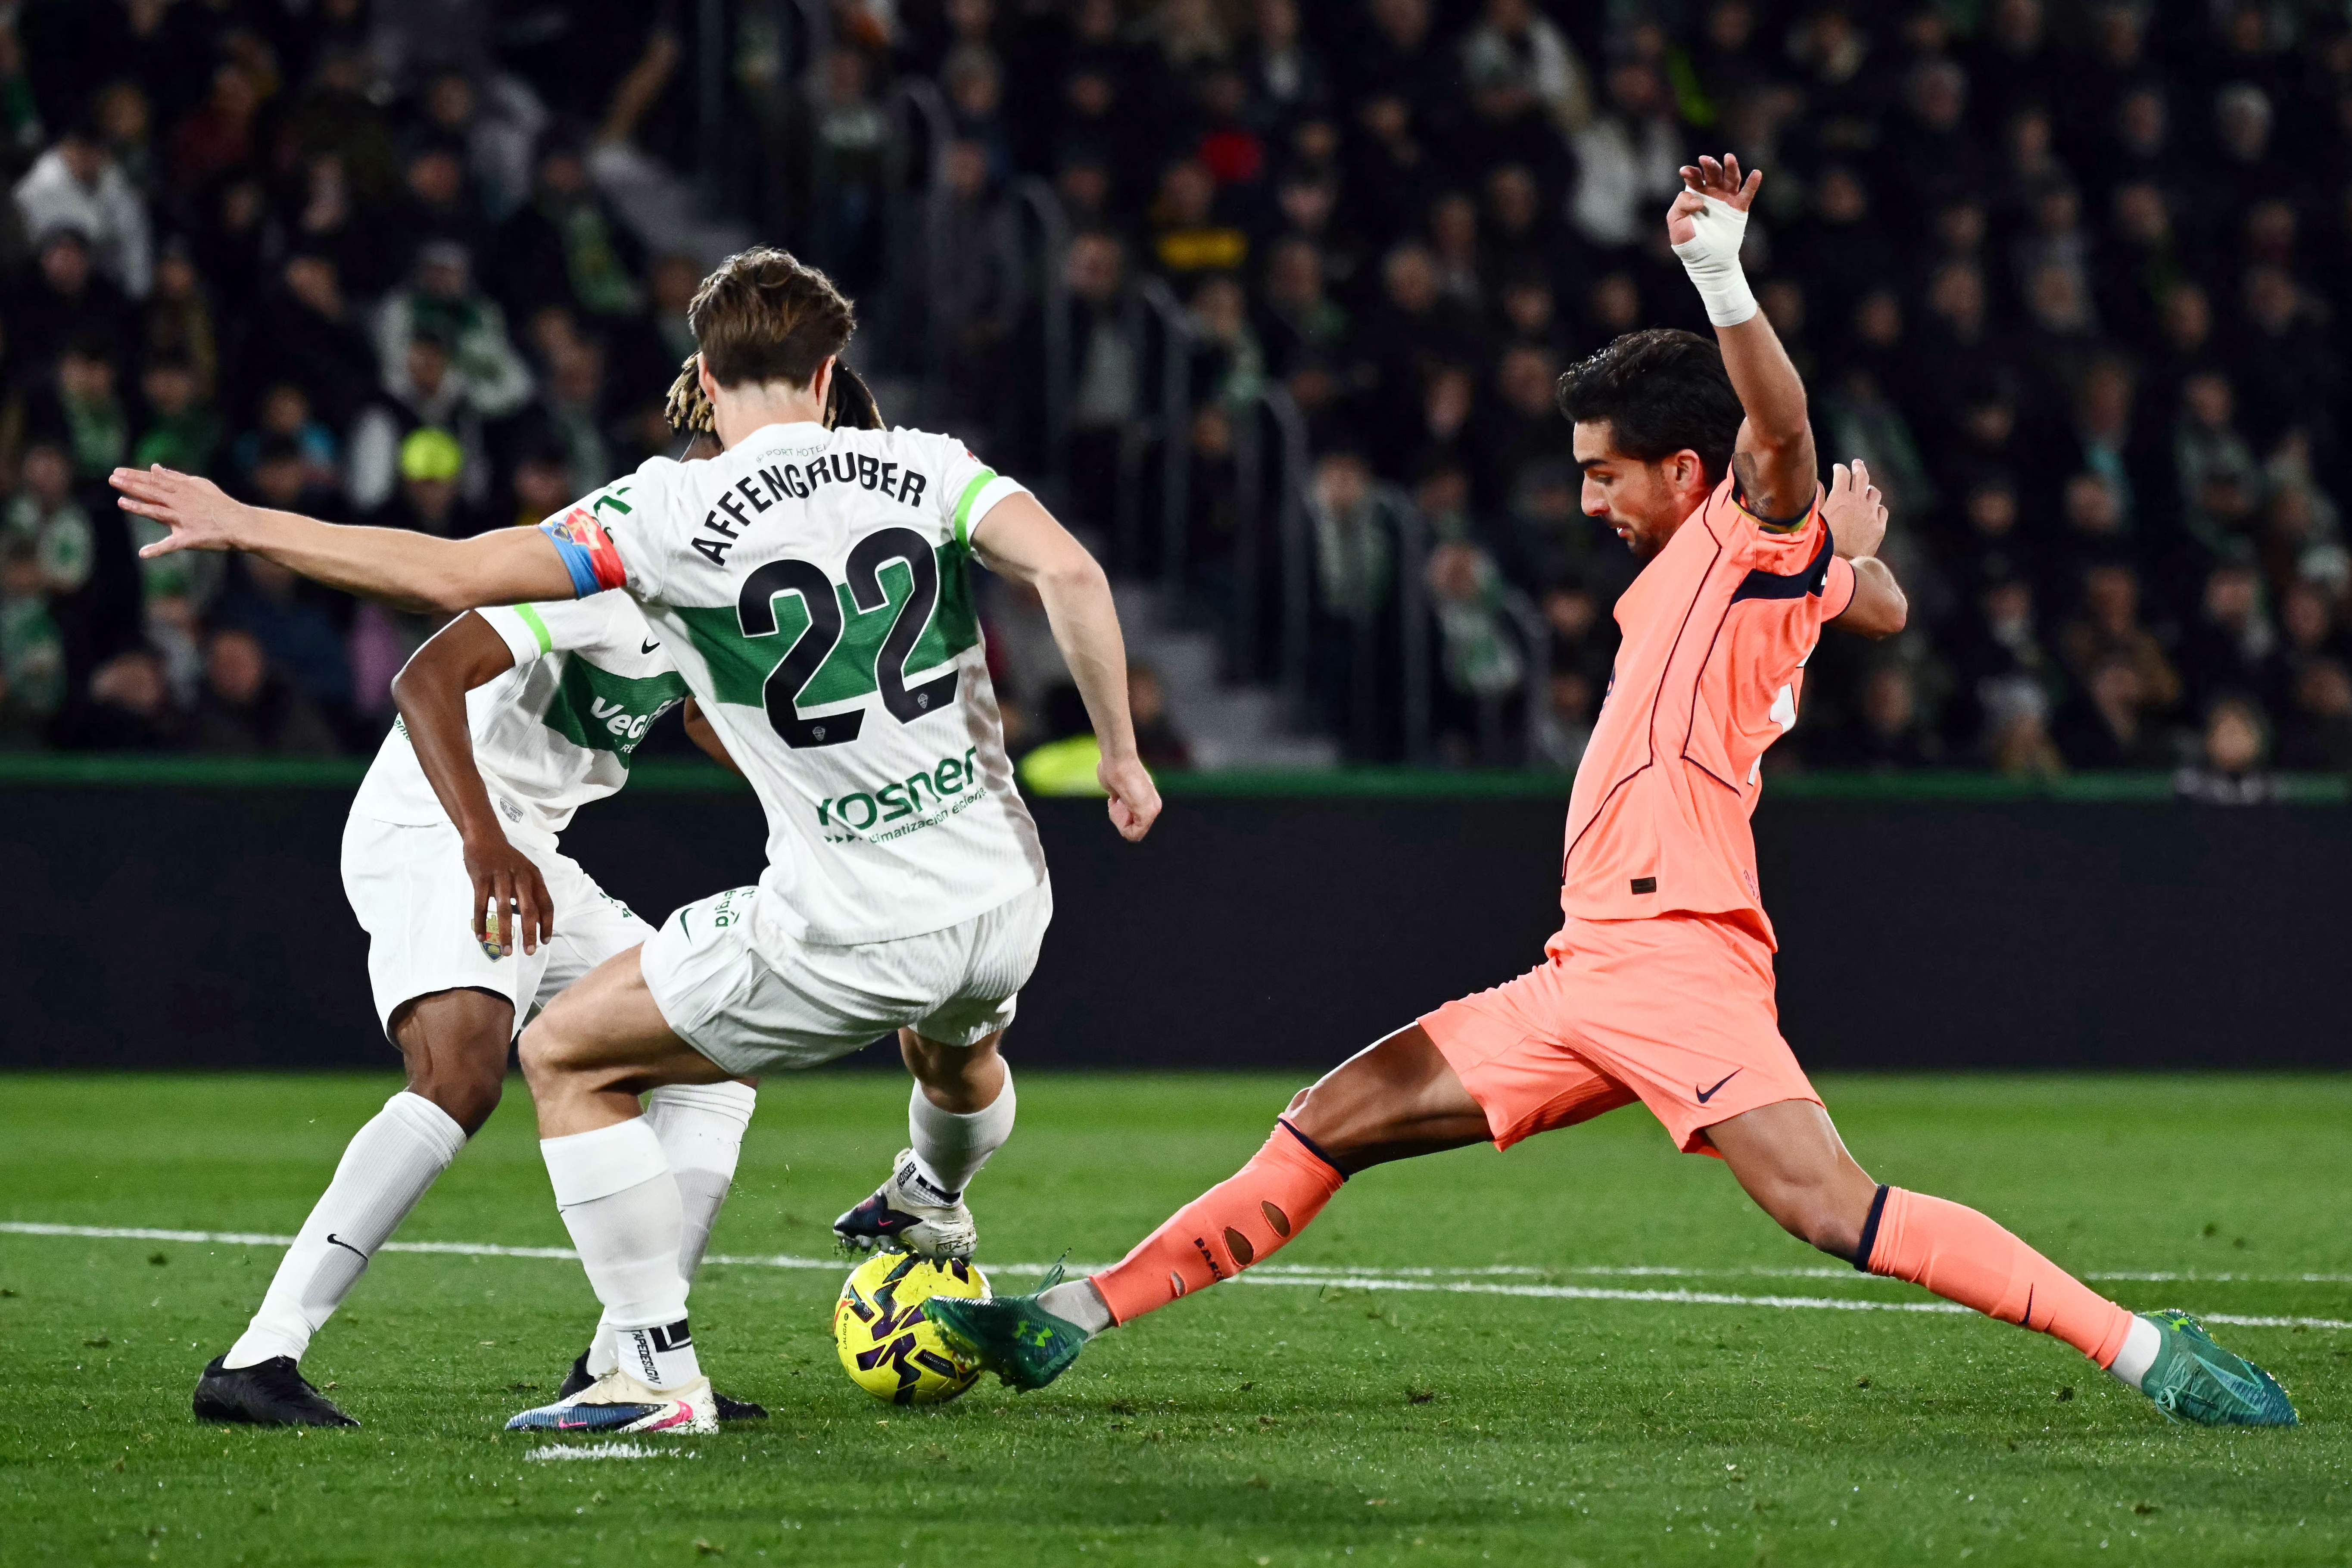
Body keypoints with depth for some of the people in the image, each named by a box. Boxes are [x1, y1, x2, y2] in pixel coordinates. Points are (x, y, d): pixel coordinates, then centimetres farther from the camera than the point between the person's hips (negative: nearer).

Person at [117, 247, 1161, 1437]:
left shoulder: (677, 511, -9)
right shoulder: (925, 467, 0)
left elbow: (451, 577, -13)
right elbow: (1070, 575, -15)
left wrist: (243, 526, -4)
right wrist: (1121, 753, -4)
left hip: (853, 936, -5)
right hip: (1006, 908, 5)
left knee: (566, 1055, 11)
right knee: (959, 1048, 41)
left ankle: (660, 1375, 7)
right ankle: (938, 1216, 72)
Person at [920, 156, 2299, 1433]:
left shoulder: (1757, 533, -2)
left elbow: (1782, 430, -23)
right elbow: (1884, 604, 40)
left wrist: (1719, 269, -35)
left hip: (1672, 956, -10)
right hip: (1587, 974, 10)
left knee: (1829, 1206, -24)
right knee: (1332, 1125, 9)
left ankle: (2145, 1351, -24)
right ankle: (1075, 1318, 12)